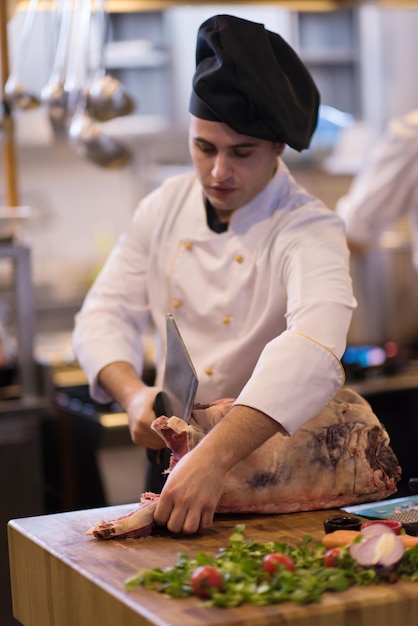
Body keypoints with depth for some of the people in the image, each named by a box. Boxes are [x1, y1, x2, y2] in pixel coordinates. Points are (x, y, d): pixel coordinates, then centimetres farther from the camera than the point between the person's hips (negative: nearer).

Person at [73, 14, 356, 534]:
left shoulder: (309, 230, -19)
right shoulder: (164, 208, 1)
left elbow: (313, 346, -36)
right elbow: (108, 311, 3)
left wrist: (215, 455, -49)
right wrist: (133, 392, -20)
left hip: (273, 460, -4)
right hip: (181, 452, 4)